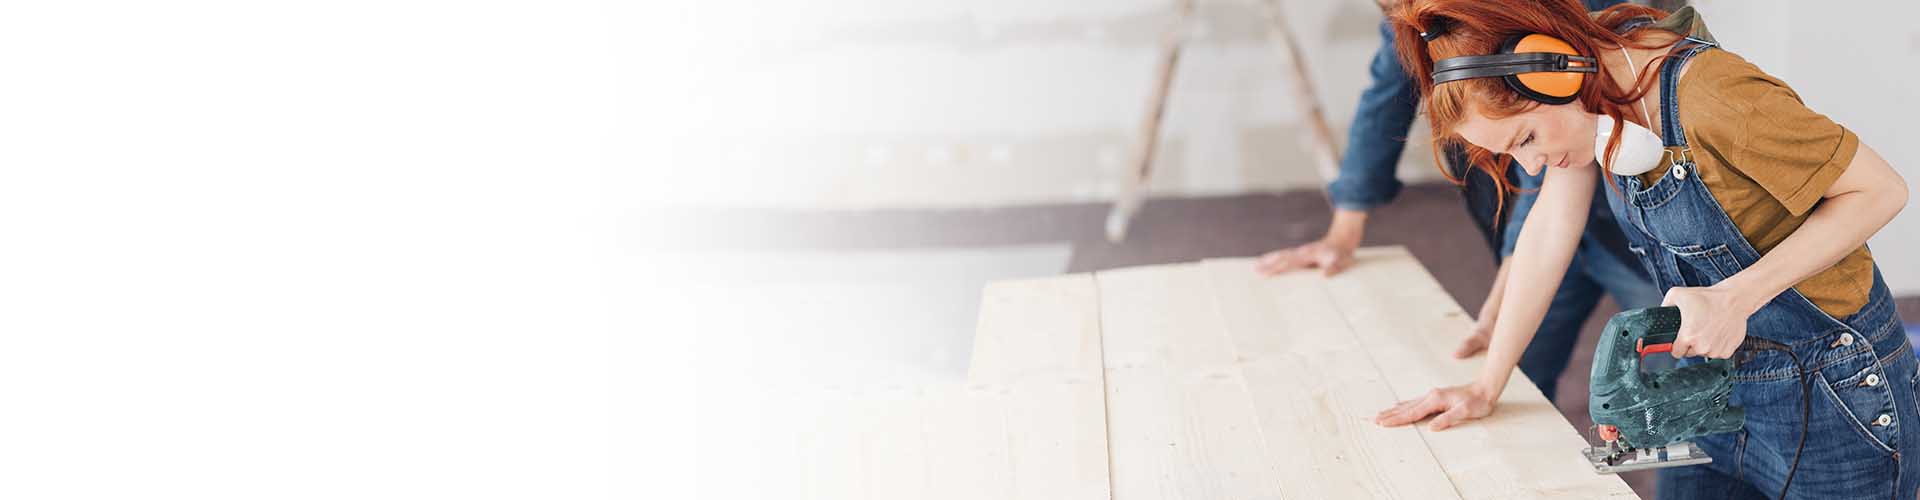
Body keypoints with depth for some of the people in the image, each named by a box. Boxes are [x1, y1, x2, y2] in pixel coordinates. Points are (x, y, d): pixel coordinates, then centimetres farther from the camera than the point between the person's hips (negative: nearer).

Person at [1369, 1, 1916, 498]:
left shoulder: (1709, 98, -30)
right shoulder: (1596, 64, -7)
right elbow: (1552, 224, -1)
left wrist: (1737, 296, -27)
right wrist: (1486, 386, -1)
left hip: (1828, 396, -6)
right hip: (1716, 378, 7)